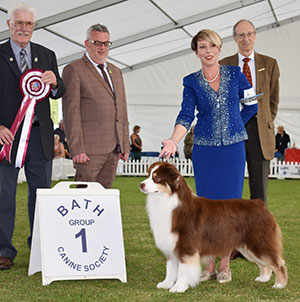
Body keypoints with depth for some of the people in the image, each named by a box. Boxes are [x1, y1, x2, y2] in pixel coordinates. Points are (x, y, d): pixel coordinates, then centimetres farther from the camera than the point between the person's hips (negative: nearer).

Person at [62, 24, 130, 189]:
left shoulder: (115, 71, 21)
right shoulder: (73, 70, -2)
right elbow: (71, 111, -9)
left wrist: (125, 145, 13)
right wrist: (76, 149, -15)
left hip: (114, 149, 6)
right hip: (89, 148, -6)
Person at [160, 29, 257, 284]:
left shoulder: (235, 74, 3)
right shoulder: (191, 82, 2)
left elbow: (251, 105, 11)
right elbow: (186, 116, -7)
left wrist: (232, 127, 7)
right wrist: (173, 141, -22)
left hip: (233, 147, 0)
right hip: (204, 150, 0)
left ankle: (225, 264, 11)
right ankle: (208, 264, 13)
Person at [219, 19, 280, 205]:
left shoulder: (270, 64, 9)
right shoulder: (224, 65, 8)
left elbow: (273, 100, 14)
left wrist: (266, 124, 9)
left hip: (259, 130, 0)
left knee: (260, 188, 1)